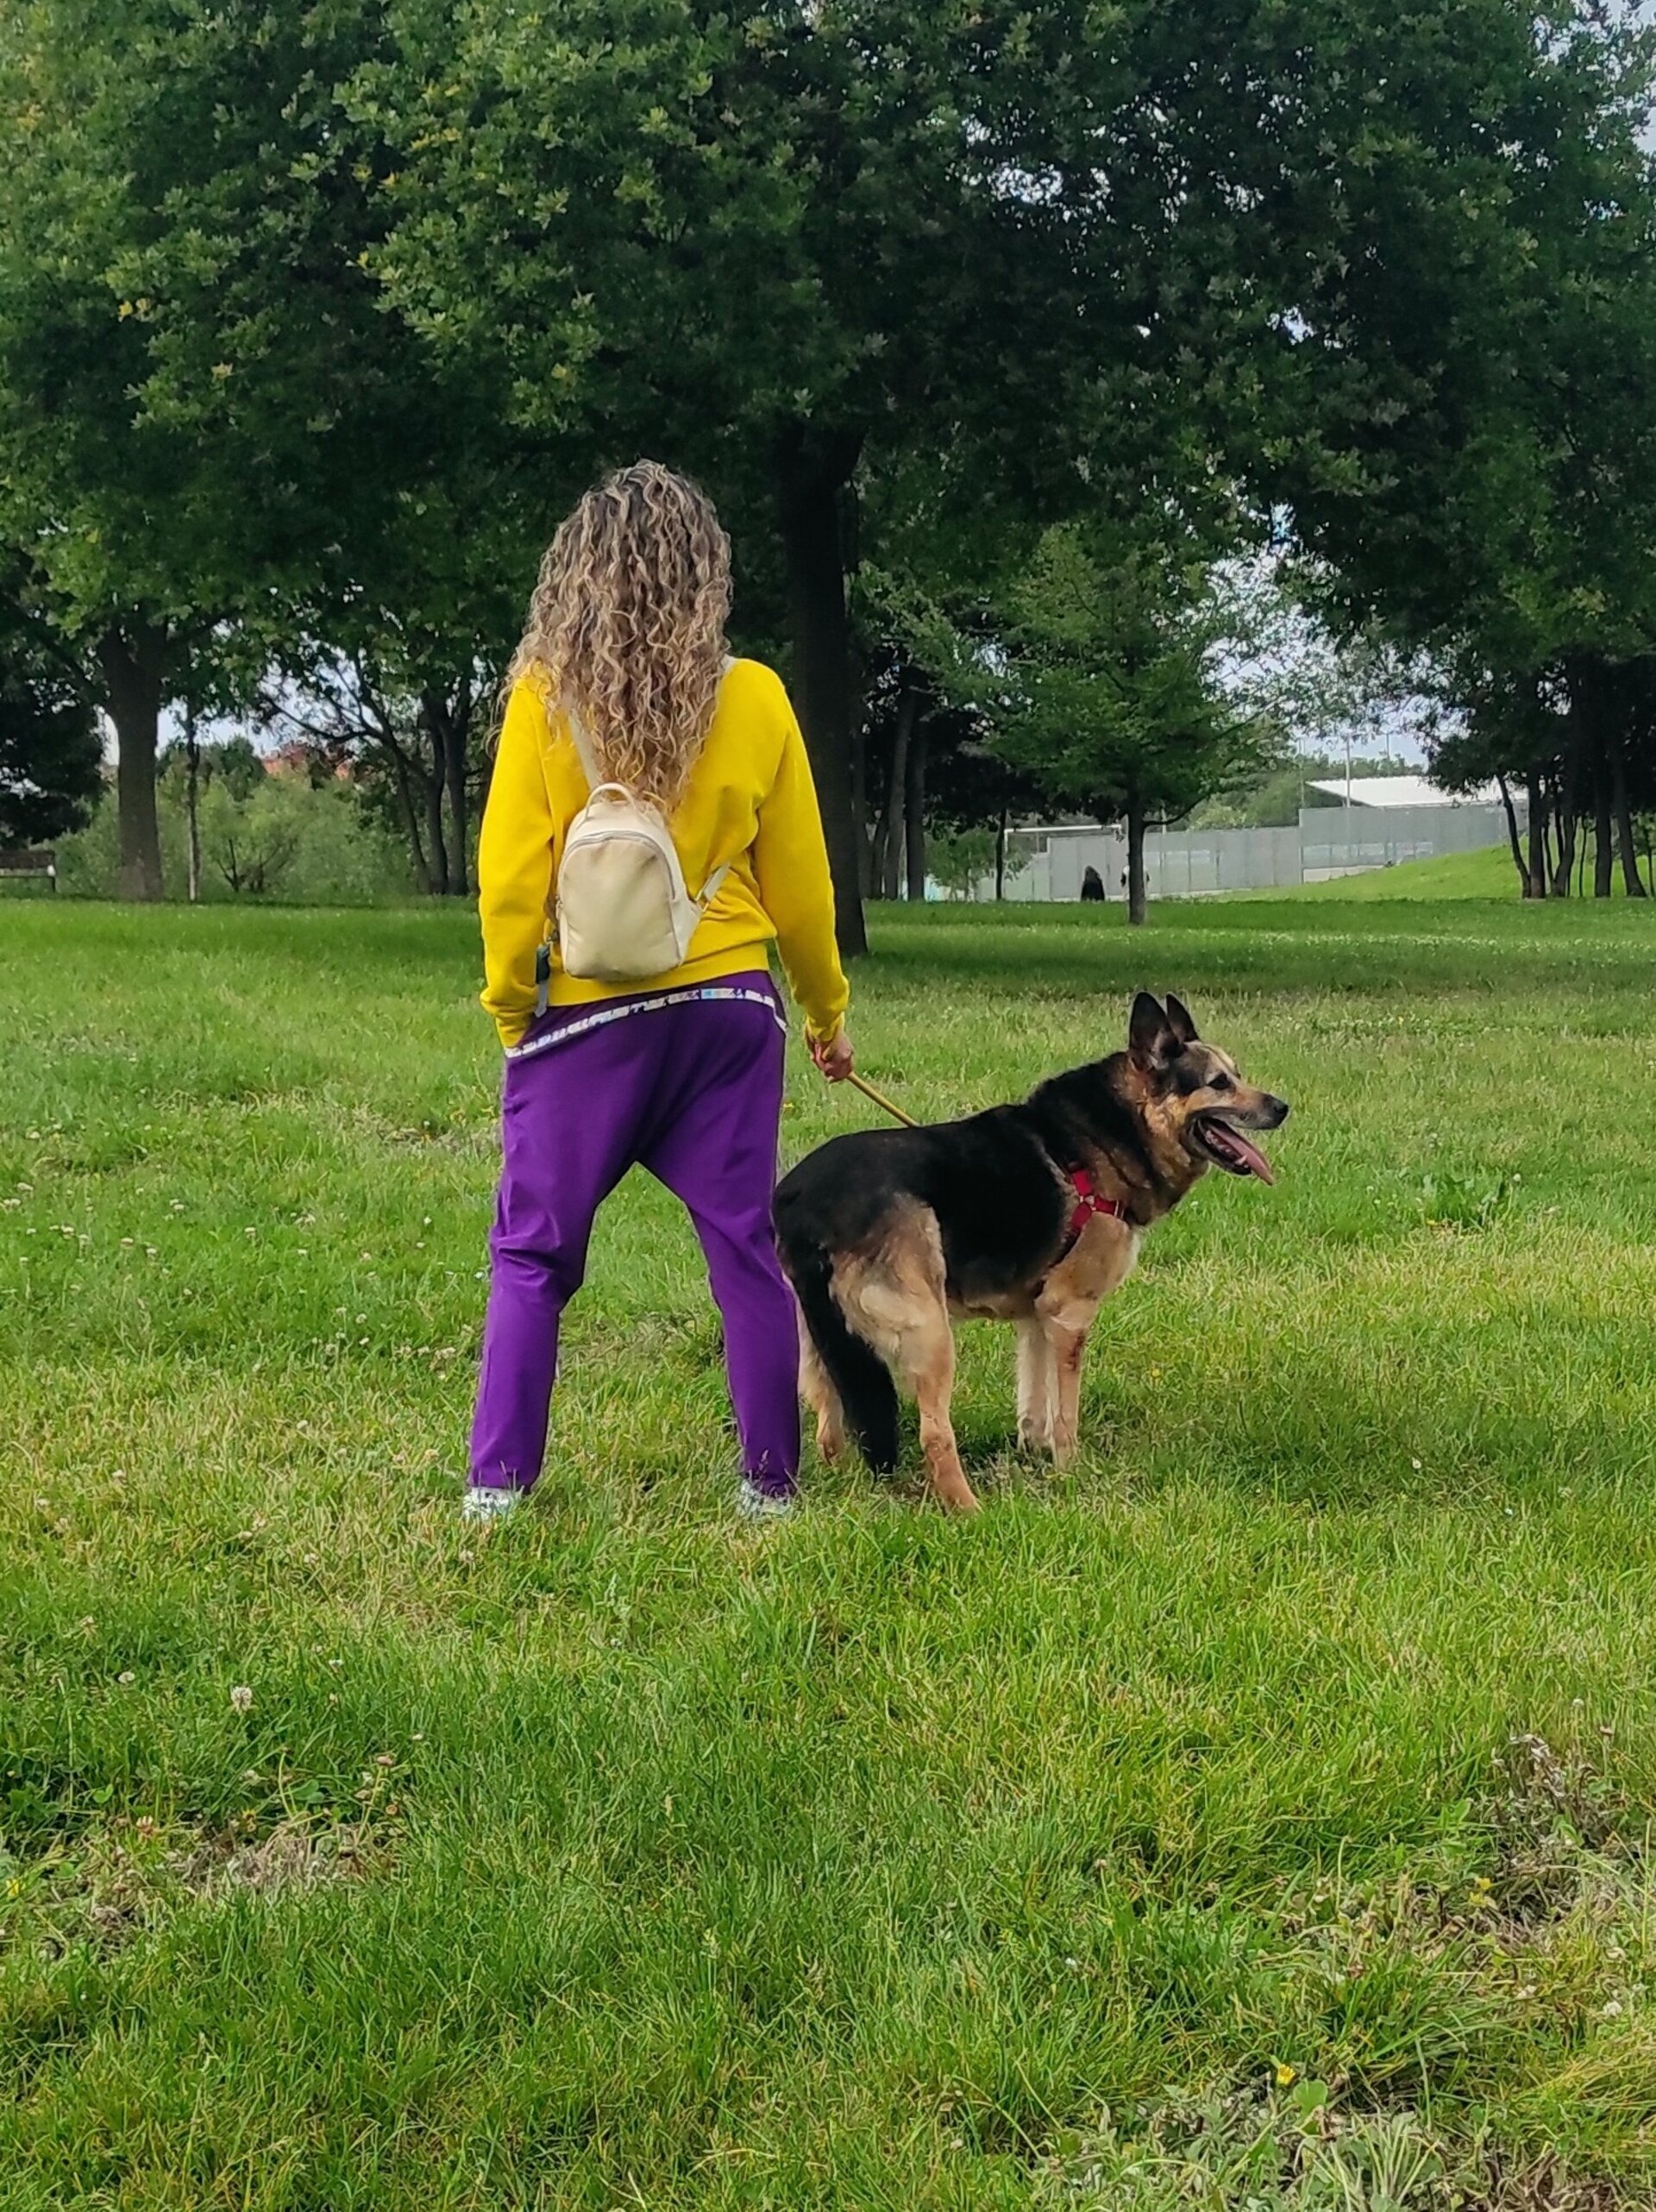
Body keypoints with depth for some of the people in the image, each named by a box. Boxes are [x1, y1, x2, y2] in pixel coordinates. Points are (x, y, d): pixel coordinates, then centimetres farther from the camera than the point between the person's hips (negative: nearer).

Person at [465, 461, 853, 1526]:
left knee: (533, 1256, 8)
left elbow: (510, 877, -8)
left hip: (586, 1011, -1)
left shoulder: (547, 697, -8)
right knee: (746, 1249, 9)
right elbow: (799, 884, 4)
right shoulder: (754, 698, -2)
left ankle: (498, 1484, 8)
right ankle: (771, 1484, 14)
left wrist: (509, 1005, 7)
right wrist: (830, 1013, 17)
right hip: (727, 1007, 2)